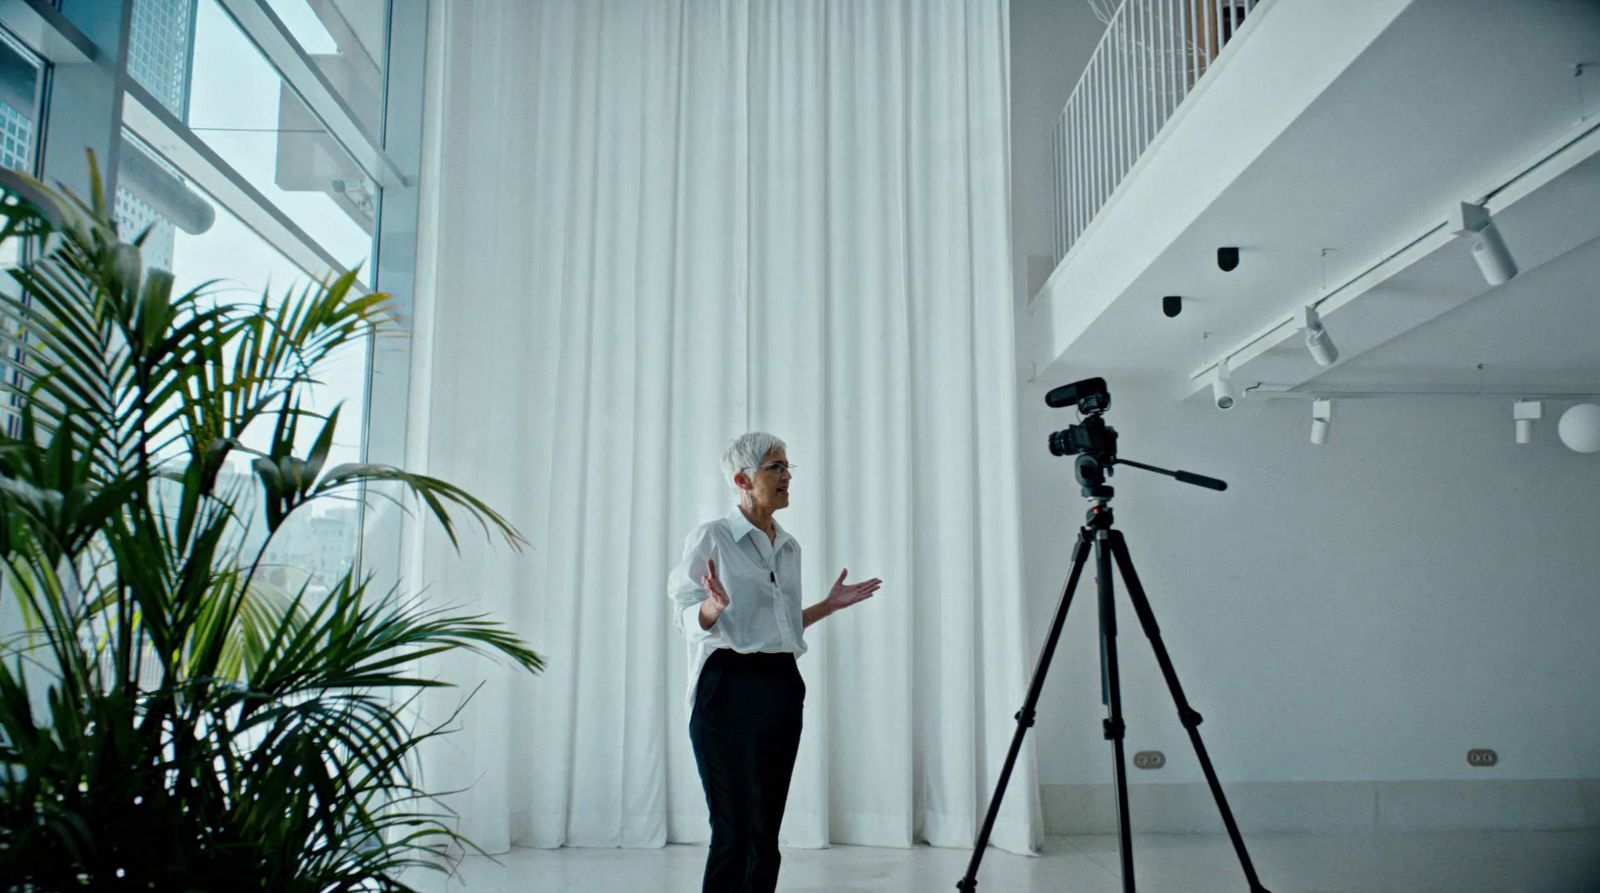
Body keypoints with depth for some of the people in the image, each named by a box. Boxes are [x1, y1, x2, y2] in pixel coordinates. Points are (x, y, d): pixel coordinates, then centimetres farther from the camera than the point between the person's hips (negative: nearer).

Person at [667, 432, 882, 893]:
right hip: (729, 687, -7)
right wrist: (715, 604, -28)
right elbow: (688, 620, -8)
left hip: (782, 687, 7)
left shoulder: (789, 546, 15)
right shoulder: (710, 537, -6)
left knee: (766, 829, 8)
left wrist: (829, 605, 15)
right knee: (734, 830, -6)